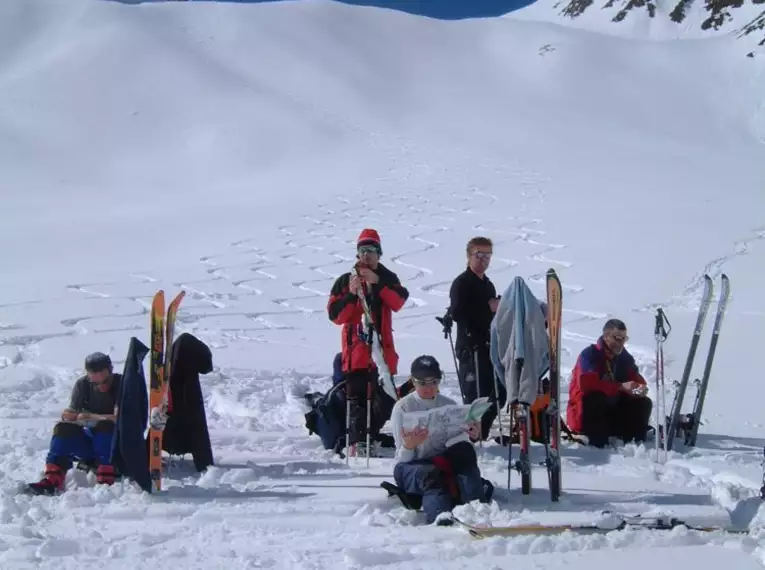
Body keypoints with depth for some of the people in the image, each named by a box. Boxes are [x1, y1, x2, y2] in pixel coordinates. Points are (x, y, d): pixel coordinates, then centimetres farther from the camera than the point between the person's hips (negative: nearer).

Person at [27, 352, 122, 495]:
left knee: (105, 426, -34)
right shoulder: (83, 385, -2)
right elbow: (71, 414, -2)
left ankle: (106, 480, -38)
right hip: (91, 441, 5)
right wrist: (68, 416, -25)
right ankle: (52, 480, -29)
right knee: (63, 428, -19)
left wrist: (90, 417, -20)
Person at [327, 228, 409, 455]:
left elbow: (398, 302, -11)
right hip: (356, 348, -2)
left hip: (382, 347, 2)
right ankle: (358, 442, -13)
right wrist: (351, 294, -17)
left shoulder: (388, 278, 8)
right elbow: (335, 315, -4)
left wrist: (377, 283, -19)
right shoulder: (345, 280, 4)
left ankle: (372, 435, 20)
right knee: (357, 398, -9)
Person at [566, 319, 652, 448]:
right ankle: (598, 444, -29)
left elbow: (637, 379, 0)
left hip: (612, 409, 6)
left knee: (644, 403, -8)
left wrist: (641, 388, -26)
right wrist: (621, 387, -37)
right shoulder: (589, 354, -18)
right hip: (587, 412, -6)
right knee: (597, 400, -36)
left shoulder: (625, 357, 2)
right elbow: (587, 383, -33)